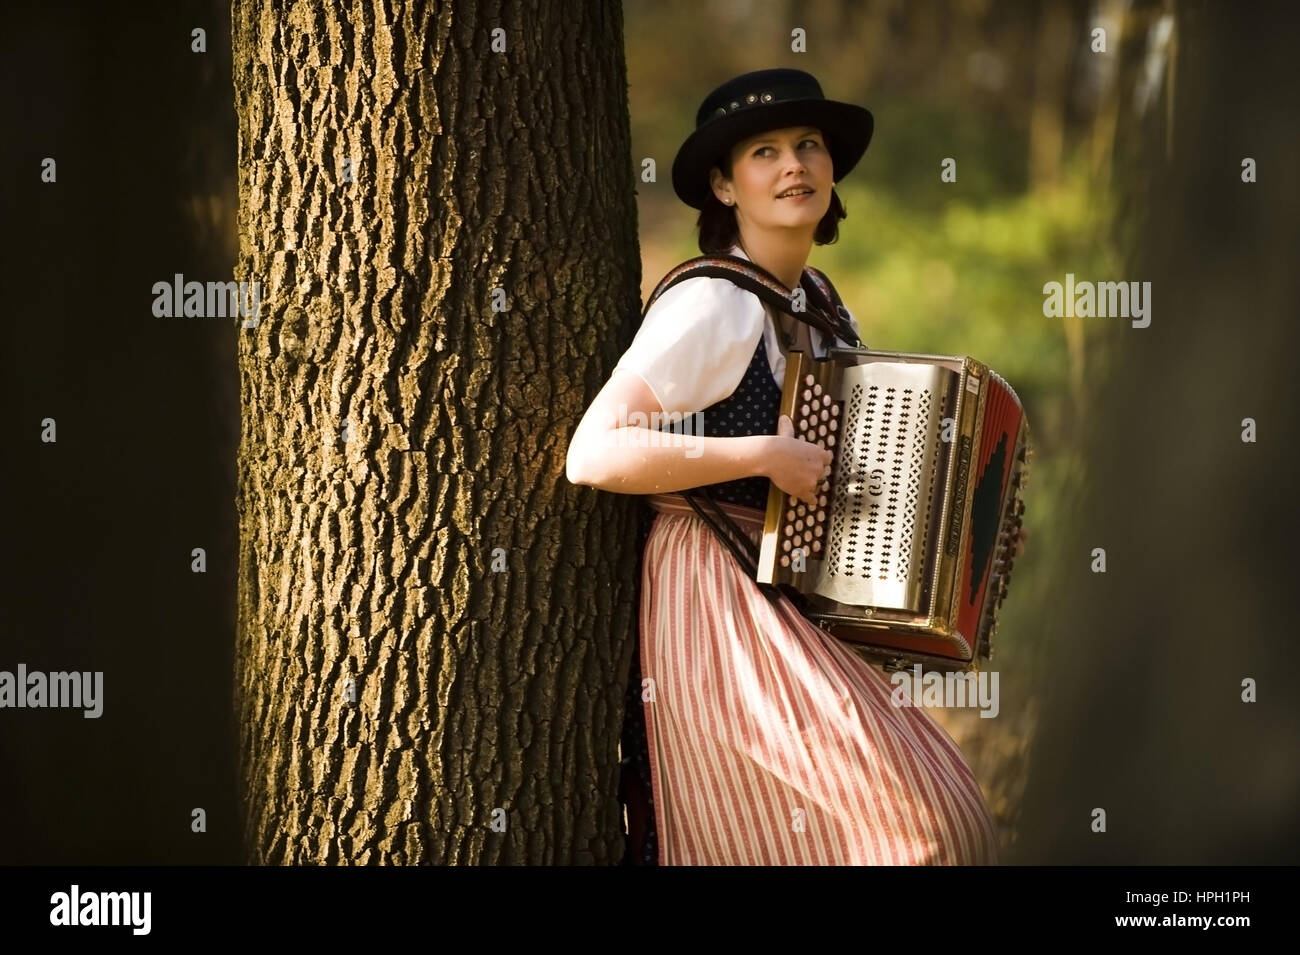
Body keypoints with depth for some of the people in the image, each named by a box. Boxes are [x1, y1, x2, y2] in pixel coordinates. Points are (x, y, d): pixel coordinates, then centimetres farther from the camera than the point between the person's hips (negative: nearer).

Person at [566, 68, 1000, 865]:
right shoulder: (712, 304, -15)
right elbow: (593, 454, -23)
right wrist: (766, 456, -22)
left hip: (791, 607, 9)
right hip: (714, 598, -9)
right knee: (904, 822, -15)